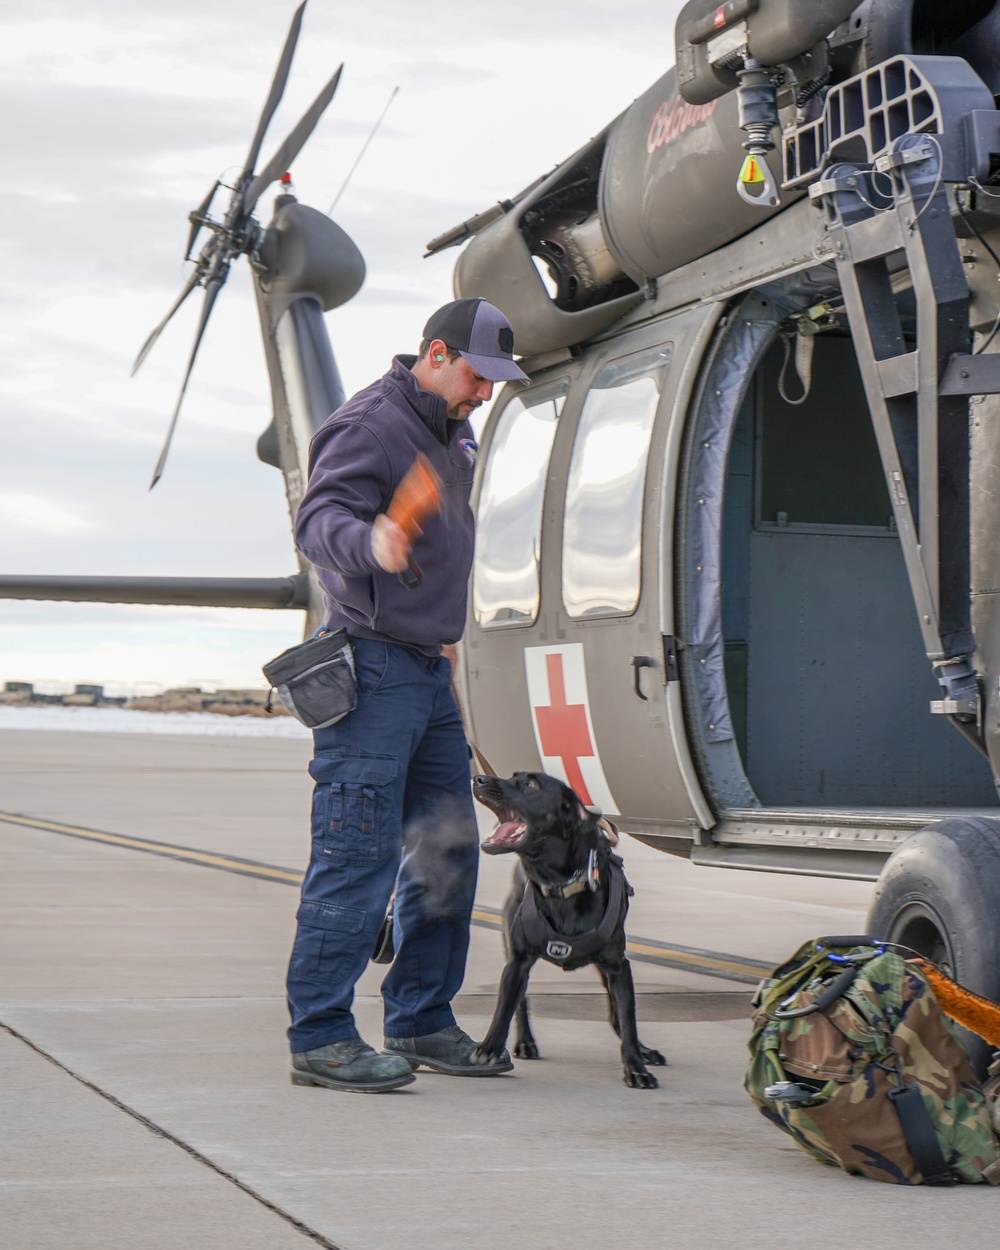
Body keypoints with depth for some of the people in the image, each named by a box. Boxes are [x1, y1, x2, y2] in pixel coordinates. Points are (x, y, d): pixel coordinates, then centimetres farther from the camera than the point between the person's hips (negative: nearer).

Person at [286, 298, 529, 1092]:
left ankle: (421, 1022, 20)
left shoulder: (451, 437, 18)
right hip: (371, 669, -10)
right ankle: (320, 1036, -6)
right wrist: (369, 542, -47)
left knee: (448, 852, 11)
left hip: (429, 670, 10)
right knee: (359, 856, -11)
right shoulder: (369, 425, -12)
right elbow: (318, 520, -27)